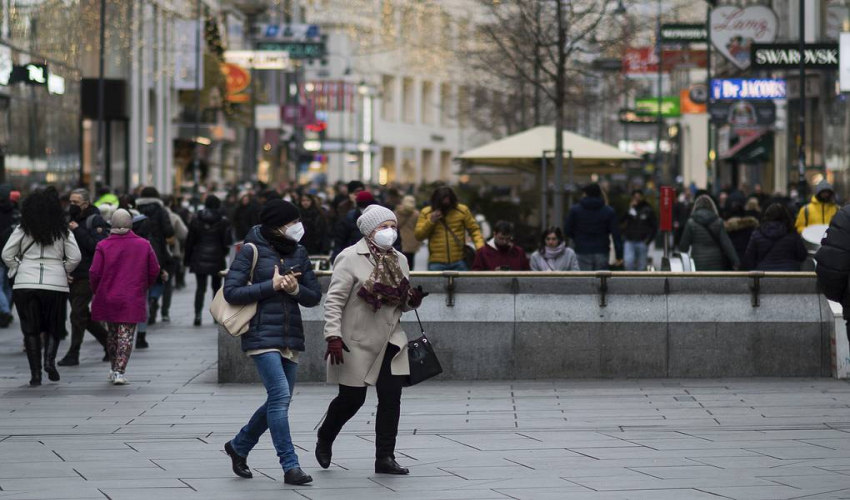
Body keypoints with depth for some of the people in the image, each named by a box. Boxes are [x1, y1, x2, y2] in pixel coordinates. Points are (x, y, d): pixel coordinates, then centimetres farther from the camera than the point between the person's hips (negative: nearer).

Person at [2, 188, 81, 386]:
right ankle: (49, 360, -11)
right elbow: (75, 257, -3)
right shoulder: (63, 231, 1)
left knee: (31, 329, 6)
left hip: (26, 283, 0)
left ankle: (35, 373, 2)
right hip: (56, 284, 0)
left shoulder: (22, 230, 0)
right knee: (54, 326, 14)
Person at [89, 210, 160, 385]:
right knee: (126, 335, -1)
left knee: (112, 334, 17)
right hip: (133, 300, -1)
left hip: (108, 298, 1)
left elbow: (95, 273, -7)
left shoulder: (103, 246, -6)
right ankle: (120, 372, -10)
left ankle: (114, 369, 27)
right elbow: (154, 271, 2)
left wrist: (96, 291, 11)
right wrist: (144, 287, 19)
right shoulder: (144, 245, -3)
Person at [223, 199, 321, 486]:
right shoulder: (252, 251, -6)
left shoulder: (298, 253, 9)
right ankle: (290, 467, -14)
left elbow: (314, 297, 10)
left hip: (291, 337, 6)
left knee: (278, 402, 11)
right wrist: (272, 285, -15)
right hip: (262, 336, -6)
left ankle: (239, 446, 32)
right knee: (280, 397, -16)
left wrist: (295, 289, -11)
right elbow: (231, 292, -12)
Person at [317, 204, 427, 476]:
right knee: (352, 398, 3)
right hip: (357, 341, -5)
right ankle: (324, 439, 31)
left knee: (391, 398, -3)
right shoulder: (350, 258, -10)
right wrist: (333, 336, -23)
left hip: (390, 340, 5)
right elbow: (334, 300, -14)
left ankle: (385, 458, 3)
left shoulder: (399, 260, 10)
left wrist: (413, 300, -5)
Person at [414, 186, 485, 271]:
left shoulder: (462, 210, 4)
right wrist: (430, 222, -10)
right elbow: (418, 236, 4)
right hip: (436, 263, 0)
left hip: (459, 262, 0)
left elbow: (474, 230, 7)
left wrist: (480, 245, -11)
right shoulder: (426, 212, 6)